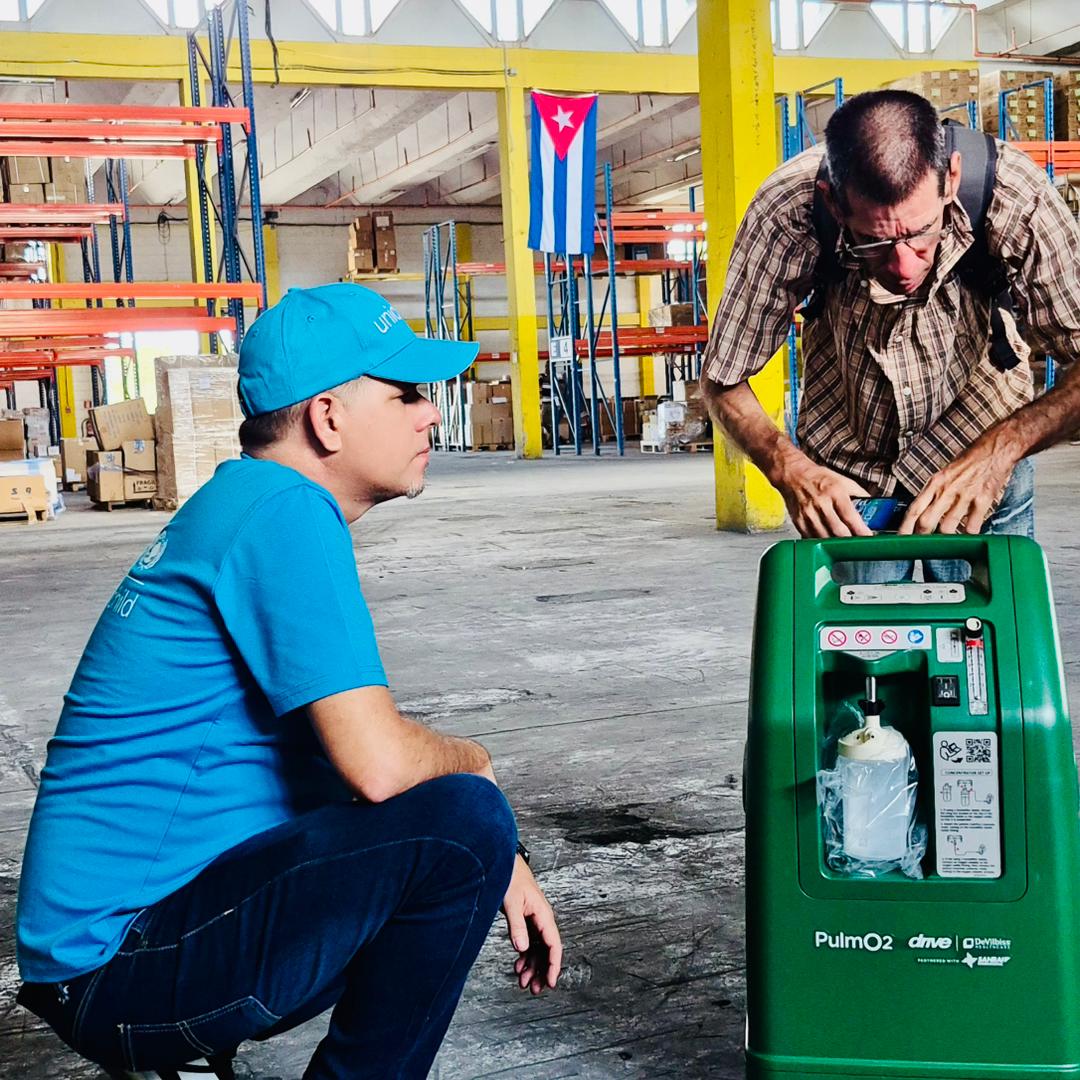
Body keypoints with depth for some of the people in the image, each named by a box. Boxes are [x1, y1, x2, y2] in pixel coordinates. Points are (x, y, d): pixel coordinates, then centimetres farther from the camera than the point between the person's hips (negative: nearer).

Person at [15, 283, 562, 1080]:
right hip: (115, 963, -10)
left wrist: (498, 864, 12)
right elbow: (377, 763, -25)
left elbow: (358, 749, 19)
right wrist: (474, 765, -3)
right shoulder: (284, 511, -17)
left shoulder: (244, 506, 14)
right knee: (461, 821, -21)